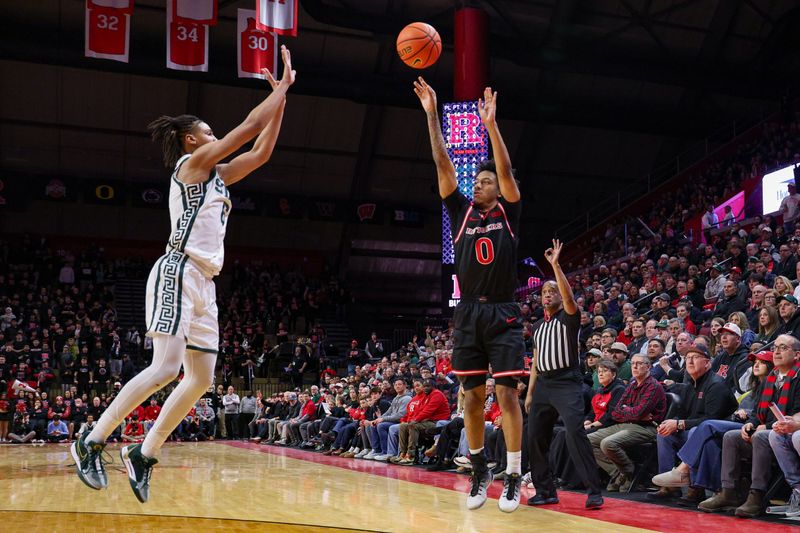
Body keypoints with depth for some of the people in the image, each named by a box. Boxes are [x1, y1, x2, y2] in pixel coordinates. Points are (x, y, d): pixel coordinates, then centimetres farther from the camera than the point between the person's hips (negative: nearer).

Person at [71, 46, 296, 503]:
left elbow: (261, 151, 23)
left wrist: (283, 95, 21)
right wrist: (283, 88, 6)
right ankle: (92, 442, -9)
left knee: (202, 378, 5)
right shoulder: (192, 163, 0)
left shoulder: (216, 174, 23)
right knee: (166, 367, -18)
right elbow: (249, 127, -4)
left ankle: (145, 453, 11)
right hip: (178, 273, -9)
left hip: (203, 283, 9)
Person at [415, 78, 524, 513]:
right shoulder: (462, 211, 9)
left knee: (507, 395, -5)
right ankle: (480, 470, 21)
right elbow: (443, 165, 3)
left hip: (503, 315, -3)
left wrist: (491, 124, -20)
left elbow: (506, 170, -12)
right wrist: (431, 115, -3)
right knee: (473, 397, 7)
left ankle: (514, 476, 2)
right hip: (468, 314, 3)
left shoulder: (508, 213, 4)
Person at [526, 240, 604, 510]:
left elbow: (569, 298, -23)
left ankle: (594, 491, -16)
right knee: (535, 439, 3)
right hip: (542, 385, 7)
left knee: (575, 434, -19)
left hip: (566, 384, -7)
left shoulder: (568, 318, 0)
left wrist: (556, 264, -27)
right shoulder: (538, 326, 18)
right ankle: (546, 491, 14)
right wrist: (530, 392, 14)